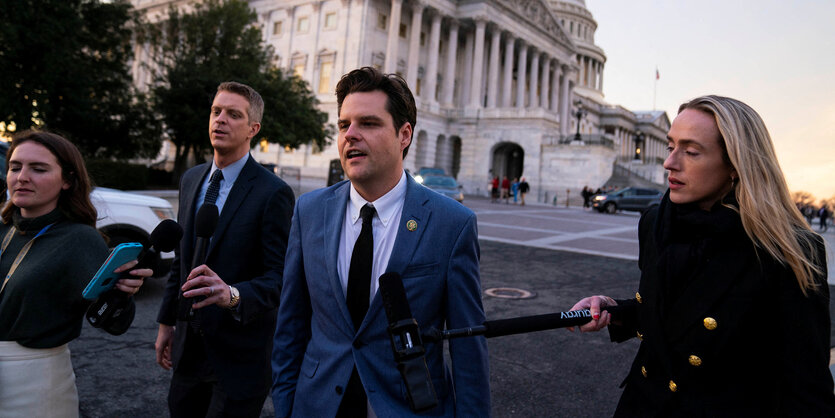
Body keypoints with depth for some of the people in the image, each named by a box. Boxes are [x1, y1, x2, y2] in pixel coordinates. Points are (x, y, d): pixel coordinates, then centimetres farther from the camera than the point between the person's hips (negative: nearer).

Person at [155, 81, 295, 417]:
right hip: (189, 347, 6)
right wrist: (167, 321, 15)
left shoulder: (273, 193, -17)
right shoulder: (191, 180, 6)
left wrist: (234, 295, -36)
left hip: (240, 354, -6)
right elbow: (181, 259, 13)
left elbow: (281, 276, -19)